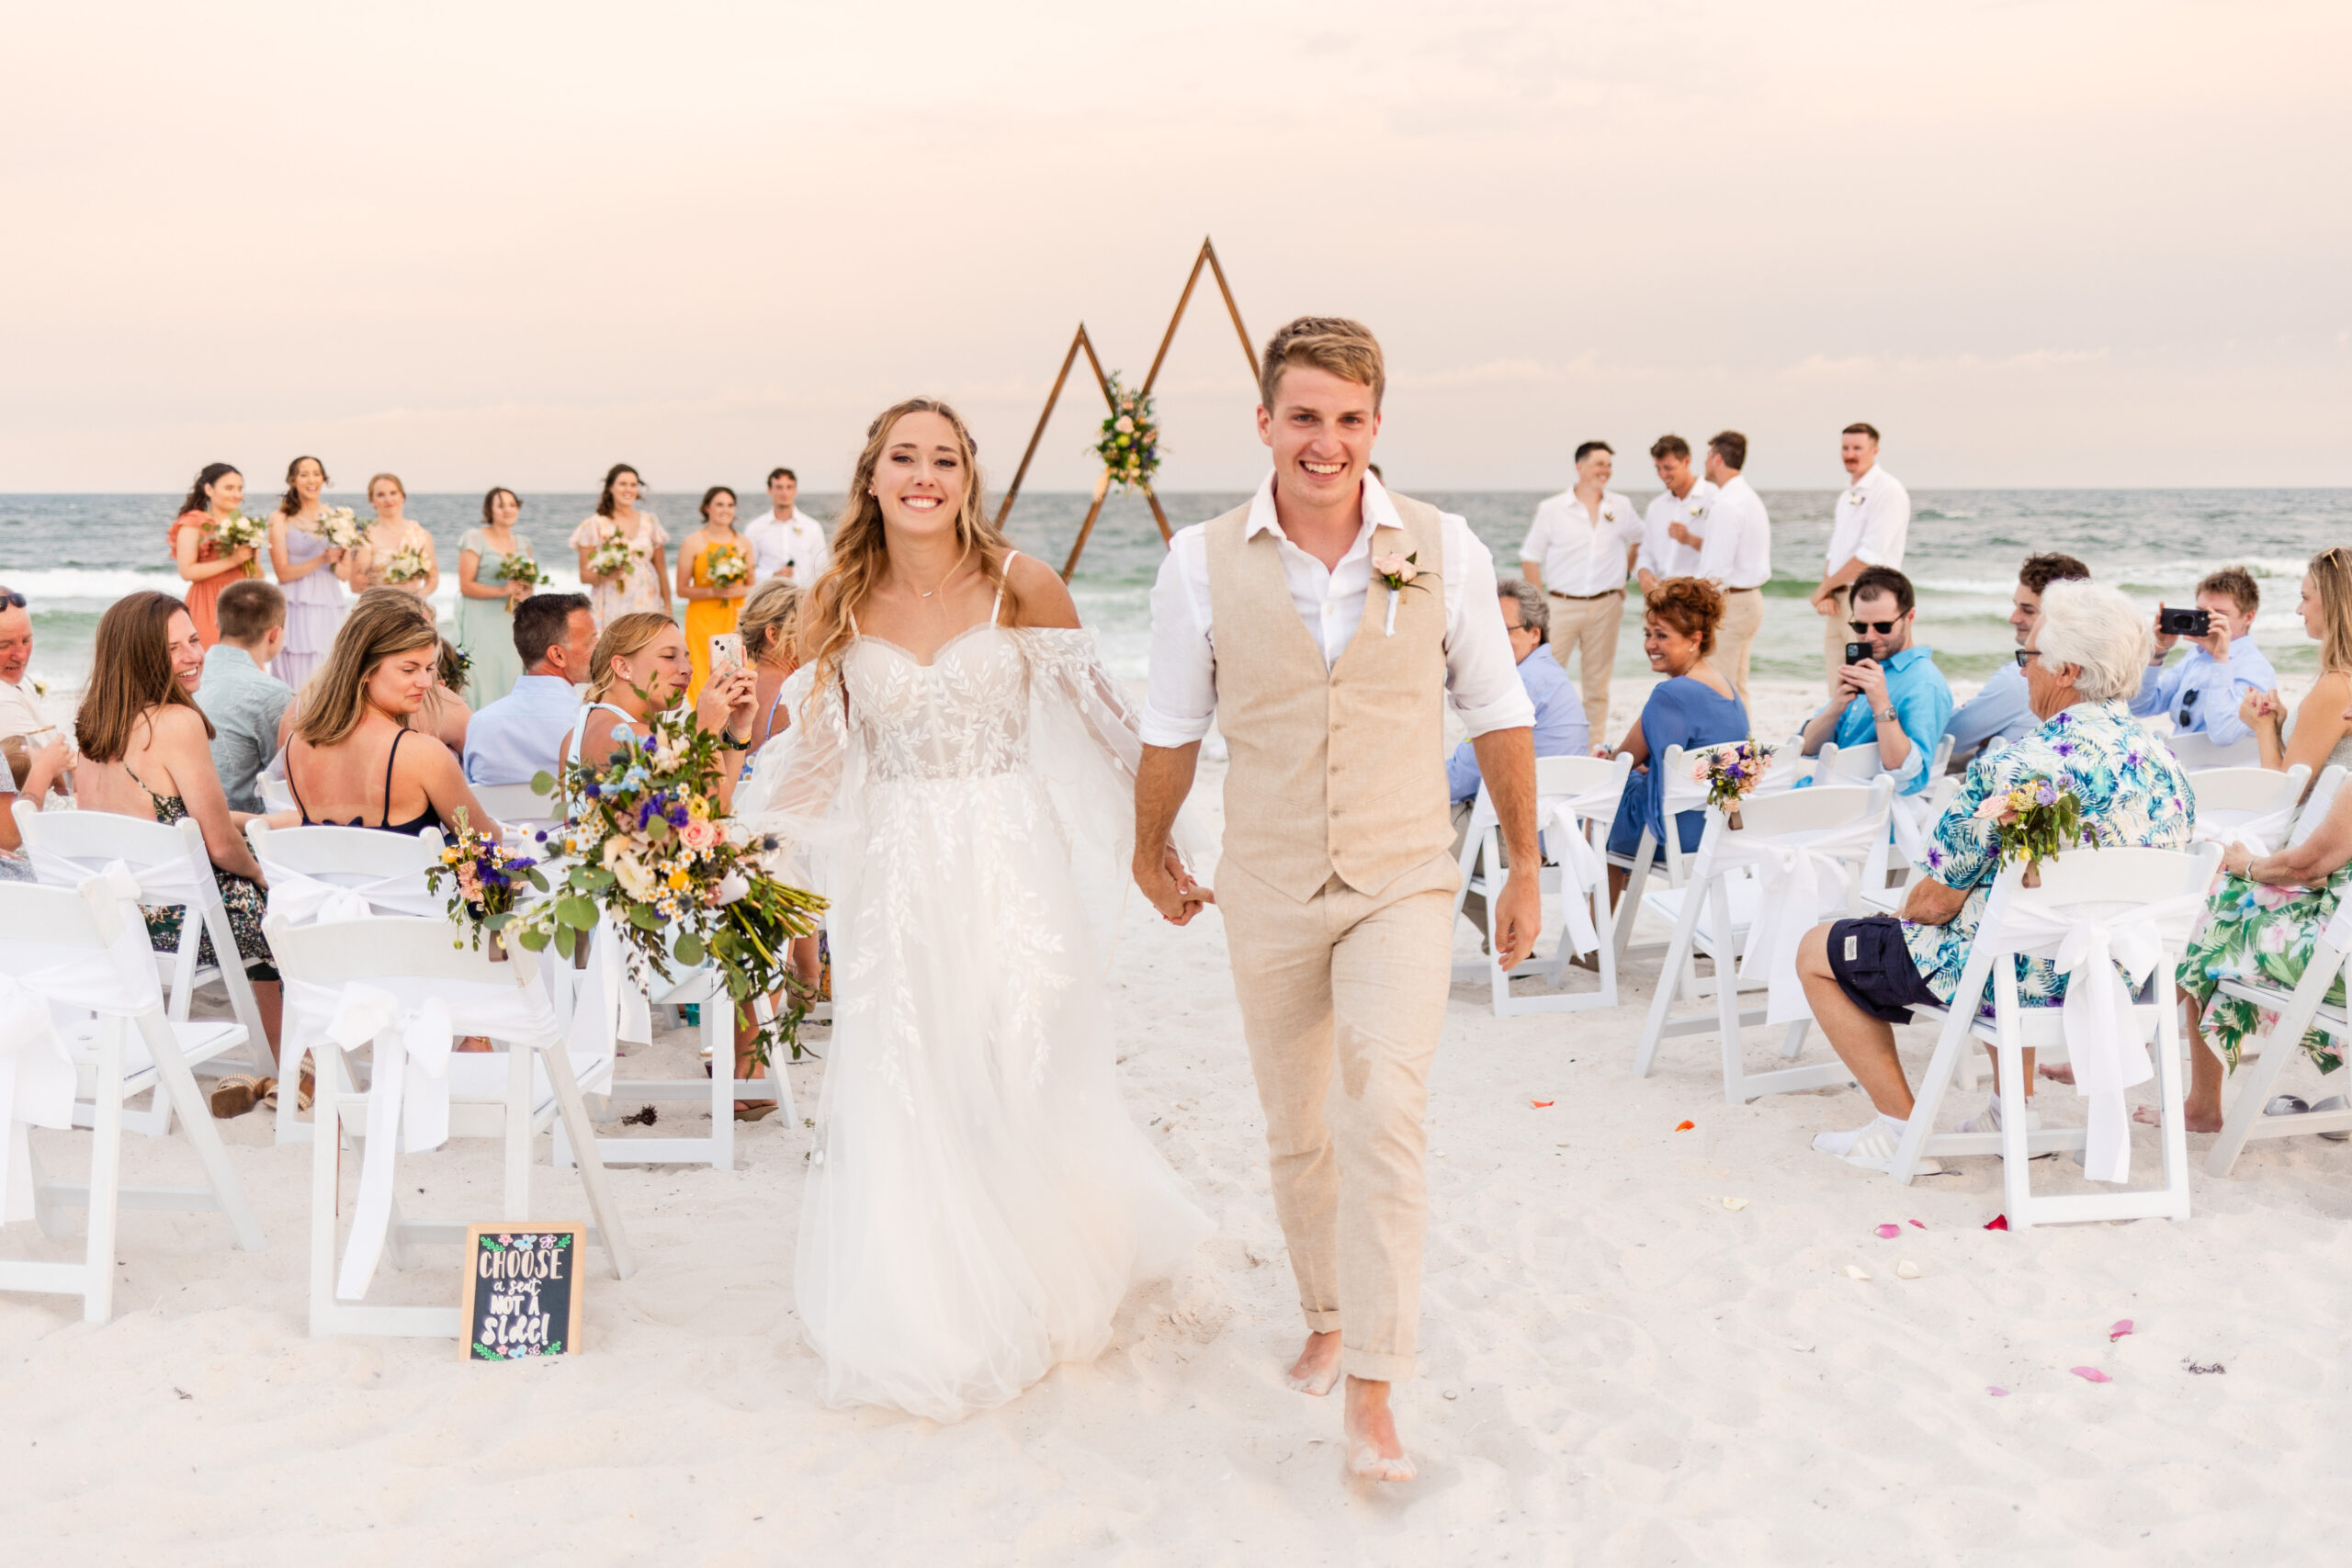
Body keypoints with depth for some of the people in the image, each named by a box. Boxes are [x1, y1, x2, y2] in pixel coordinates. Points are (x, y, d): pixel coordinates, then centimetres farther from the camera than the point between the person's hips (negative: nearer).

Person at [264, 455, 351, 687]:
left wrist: (337, 560, -11)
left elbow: (343, 574, 10)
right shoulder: (280, 519, 2)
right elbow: (283, 572, -5)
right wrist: (321, 560, -16)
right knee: (298, 679, -7)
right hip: (297, 610, -3)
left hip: (330, 608, 3)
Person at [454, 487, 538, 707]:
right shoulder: (475, 538, -2)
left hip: (512, 623, 5)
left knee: (512, 677, -2)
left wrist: (526, 594, -3)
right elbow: (465, 585, -8)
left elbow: (529, 585, 21)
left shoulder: (522, 543, 14)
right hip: (482, 624, -5)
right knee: (485, 679, -9)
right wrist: (502, 591, -18)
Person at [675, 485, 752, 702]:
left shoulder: (742, 543, 10)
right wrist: (713, 591, -15)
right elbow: (682, 590, -2)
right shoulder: (693, 542, 0)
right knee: (705, 678, -8)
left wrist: (739, 590, -6)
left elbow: (752, 586, 16)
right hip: (703, 619, -3)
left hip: (735, 619, 3)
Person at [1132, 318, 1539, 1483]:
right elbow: (1172, 730, 7)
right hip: (1268, 892, 2)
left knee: (1386, 1107, -21)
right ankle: (1329, 1315, 40)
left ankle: (1372, 1390, -12)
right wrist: (1150, 854, 18)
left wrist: (1524, 867, 11)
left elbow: (1497, 715, 5)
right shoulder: (1202, 563, -6)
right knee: (1295, 1133, 15)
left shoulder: (1443, 551, -6)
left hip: (1401, 883, -1)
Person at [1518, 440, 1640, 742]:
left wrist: (1624, 574, 13)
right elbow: (1530, 557, 0)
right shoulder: (1552, 509, -1)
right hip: (1561, 604, -2)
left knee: (1598, 682, 7)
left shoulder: (1621, 507, 7)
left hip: (1605, 605, 3)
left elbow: (1639, 540, 25)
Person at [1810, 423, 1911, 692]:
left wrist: (1824, 588, -9)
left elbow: (1870, 556, -16)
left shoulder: (1888, 491, -9)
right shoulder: (1847, 496, 19)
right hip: (1839, 601, 9)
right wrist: (1826, 594, 0)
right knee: (1838, 694, 9)